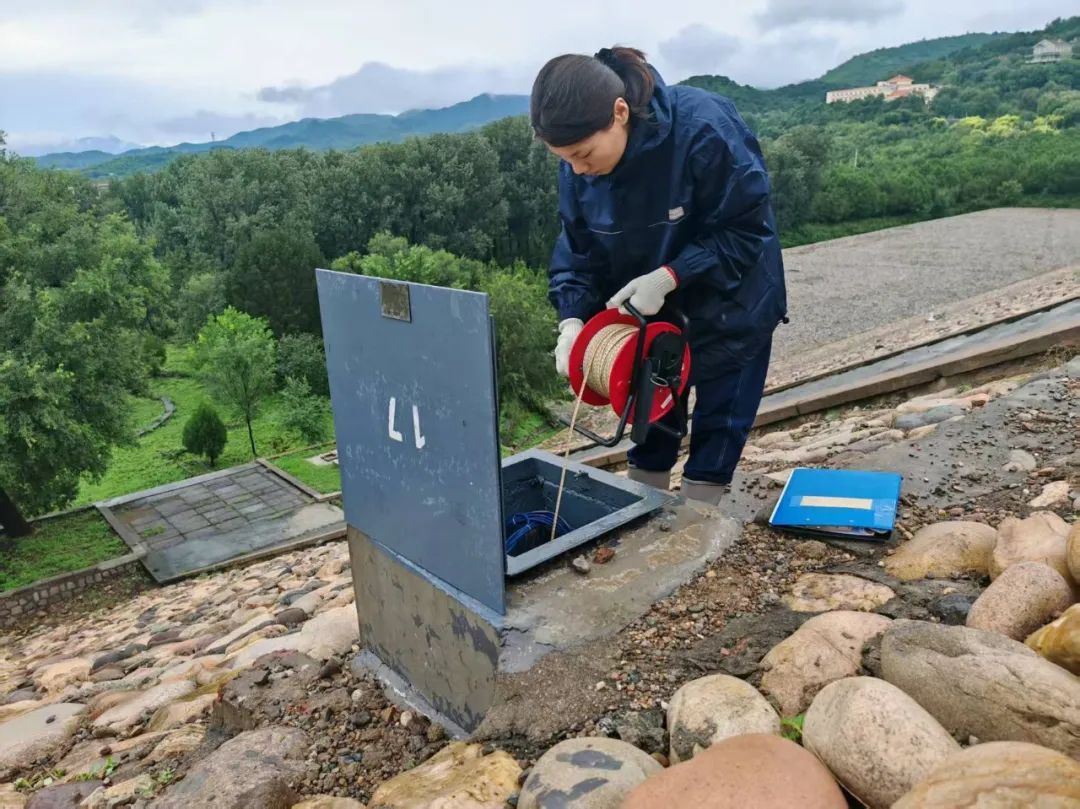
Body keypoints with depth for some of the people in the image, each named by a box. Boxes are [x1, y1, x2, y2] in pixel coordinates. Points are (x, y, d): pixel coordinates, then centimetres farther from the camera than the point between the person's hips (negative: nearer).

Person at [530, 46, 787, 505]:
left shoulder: (704, 130, -33)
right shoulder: (577, 164, -17)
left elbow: (747, 230, -25)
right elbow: (579, 249, -8)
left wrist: (667, 277, -34)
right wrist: (573, 319, -24)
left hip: (729, 309, -4)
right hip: (645, 312, 4)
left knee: (719, 425, 6)